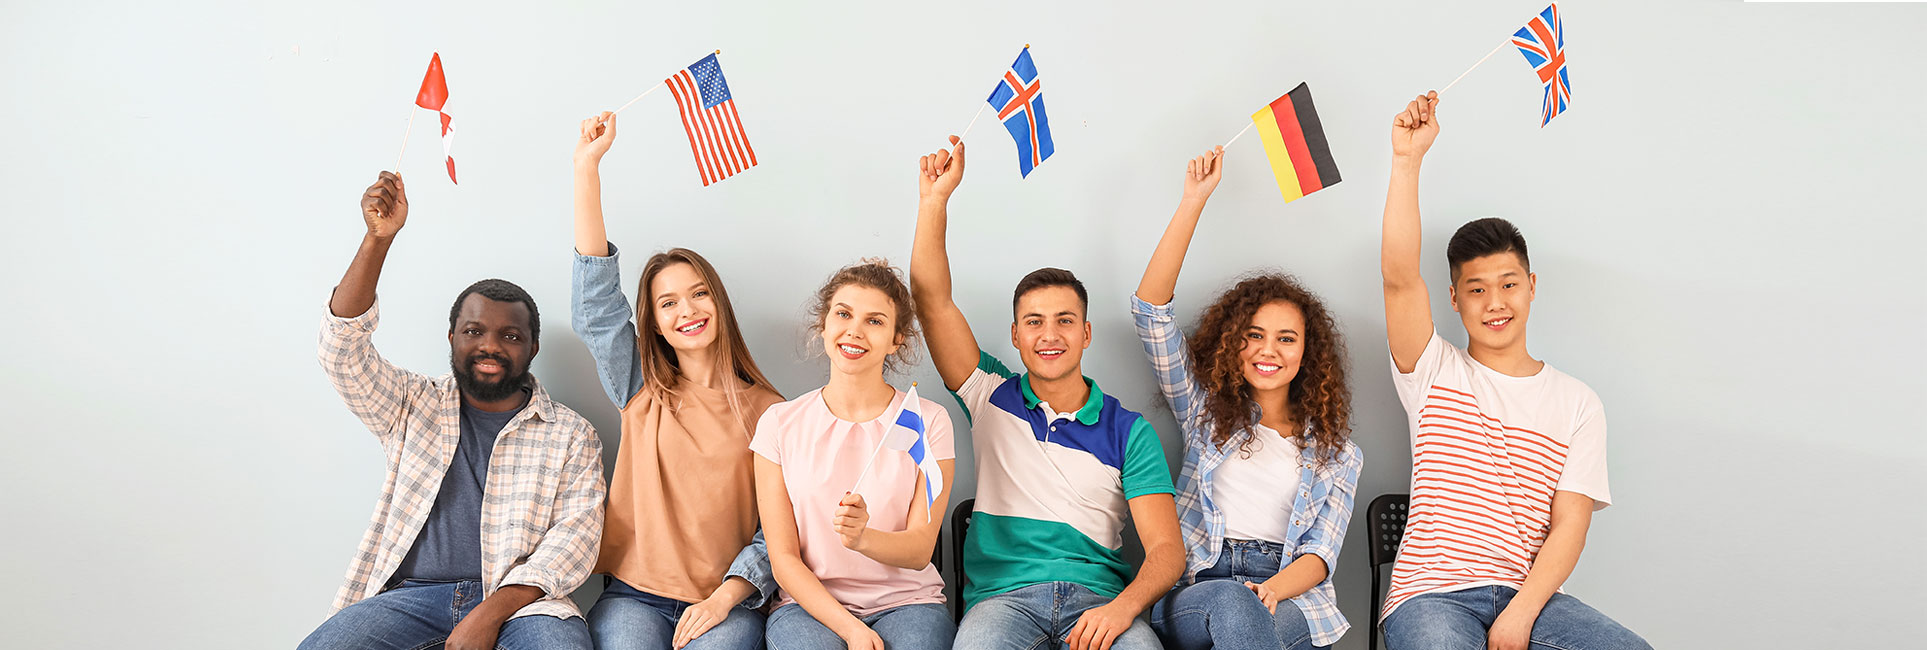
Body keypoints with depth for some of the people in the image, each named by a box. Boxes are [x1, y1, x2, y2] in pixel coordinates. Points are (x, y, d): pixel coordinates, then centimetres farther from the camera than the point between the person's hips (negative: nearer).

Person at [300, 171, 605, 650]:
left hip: (518, 598, -2)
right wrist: (378, 238, -8)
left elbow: (576, 534, 0)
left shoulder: (571, 434, 11)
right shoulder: (415, 407, 18)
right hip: (412, 593, 2)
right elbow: (343, 350, 3)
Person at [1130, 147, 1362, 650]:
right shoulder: (1206, 410, 18)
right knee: (1229, 602, -38)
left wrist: (1271, 590, -19)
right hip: (1192, 594, 0)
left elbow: (1320, 553, 6)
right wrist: (1194, 201, 1)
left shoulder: (1335, 454, 18)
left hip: (1290, 600, 0)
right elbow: (1151, 309, 7)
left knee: (1237, 608, -37)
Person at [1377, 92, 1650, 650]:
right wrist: (1407, 160, -16)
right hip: (1432, 595, -2)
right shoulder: (1435, 372, 9)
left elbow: (1569, 523, 2)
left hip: (1529, 597, 2)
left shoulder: (1577, 403, 12)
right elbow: (1399, 274, -9)